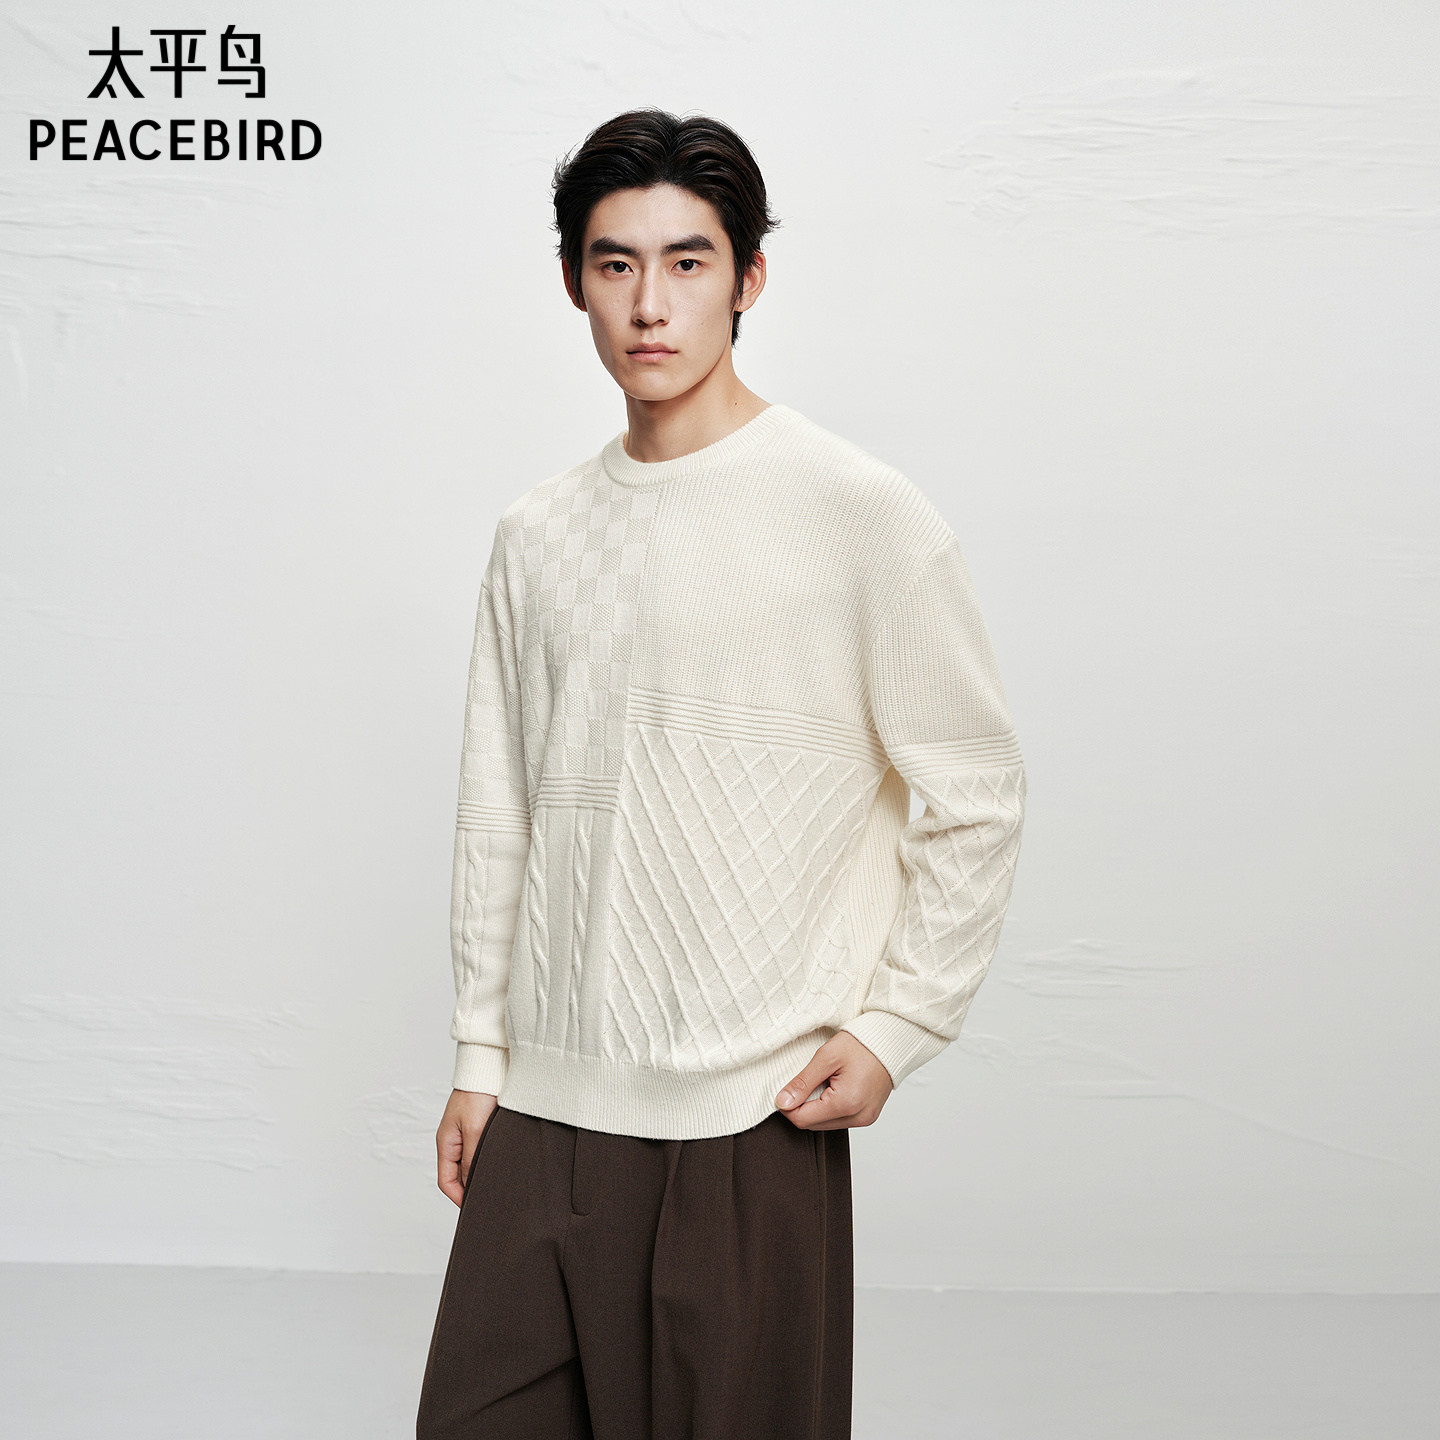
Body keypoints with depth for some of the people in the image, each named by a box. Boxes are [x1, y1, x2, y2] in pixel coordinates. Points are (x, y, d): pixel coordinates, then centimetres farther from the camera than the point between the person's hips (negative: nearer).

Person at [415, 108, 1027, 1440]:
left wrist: (894, 1028, -5)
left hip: (753, 1117, -4)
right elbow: (500, 819, 14)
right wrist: (480, 1052, 13)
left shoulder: (860, 514, -6)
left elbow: (977, 795, -2)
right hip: (542, 1107, 4)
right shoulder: (537, 539, 8)